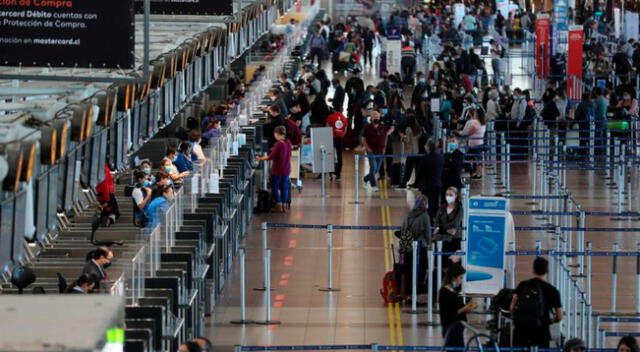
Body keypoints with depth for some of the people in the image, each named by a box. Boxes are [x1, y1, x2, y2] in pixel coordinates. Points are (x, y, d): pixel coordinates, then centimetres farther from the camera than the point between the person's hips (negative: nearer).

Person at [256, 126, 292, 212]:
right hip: (286, 169, 7)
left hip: (277, 170, -7)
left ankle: (278, 206, 6)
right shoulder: (288, 143, 2)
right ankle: (283, 206, 15)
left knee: (275, 187, 6)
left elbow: (271, 156, -20)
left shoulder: (278, 144, -20)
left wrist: (260, 159, -12)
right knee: (284, 187, 13)